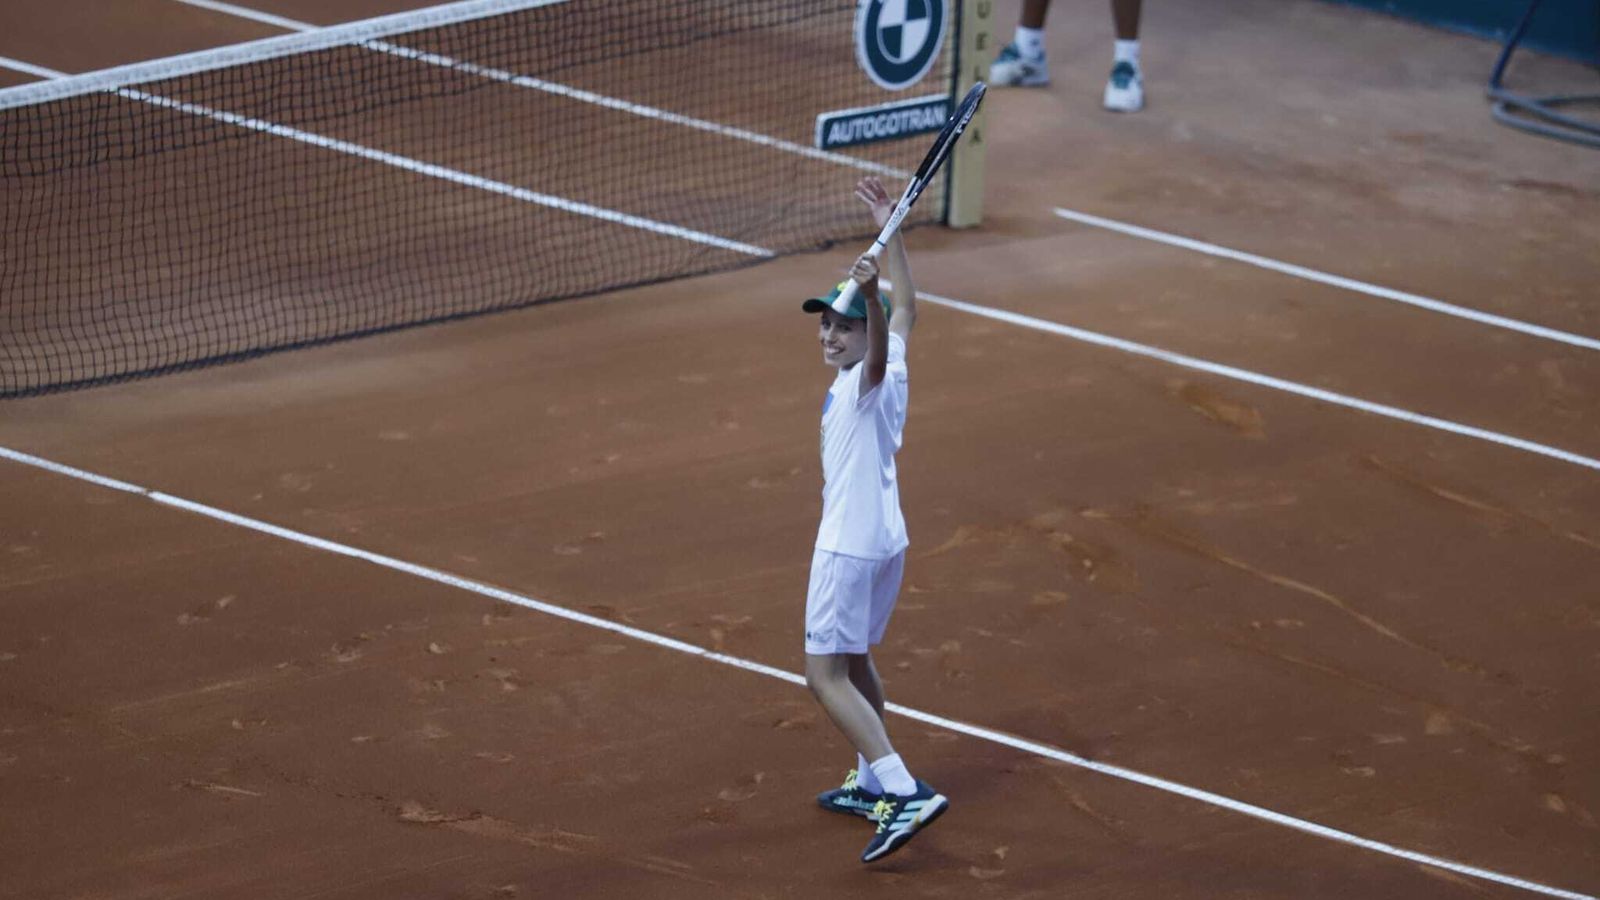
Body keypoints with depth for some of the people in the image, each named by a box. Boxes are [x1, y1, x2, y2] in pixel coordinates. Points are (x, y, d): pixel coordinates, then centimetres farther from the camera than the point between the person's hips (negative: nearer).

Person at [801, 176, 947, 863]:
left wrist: (871, 295, -61)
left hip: (850, 544, -10)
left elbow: (887, 332, -43)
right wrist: (891, 232, 25)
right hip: (887, 537, 10)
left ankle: (906, 793, -19)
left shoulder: (866, 381, -19)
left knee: (825, 673, -10)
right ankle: (872, 783, 34)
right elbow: (907, 309, 22)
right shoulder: (889, 368, 5)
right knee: (854, 660, 23)